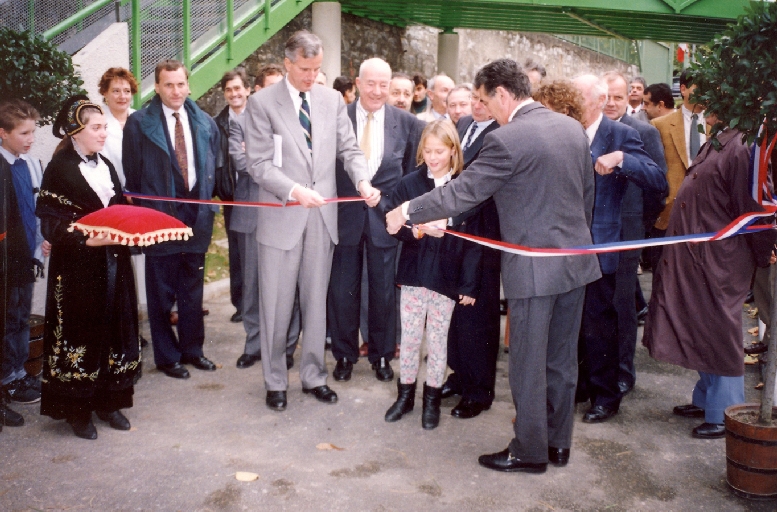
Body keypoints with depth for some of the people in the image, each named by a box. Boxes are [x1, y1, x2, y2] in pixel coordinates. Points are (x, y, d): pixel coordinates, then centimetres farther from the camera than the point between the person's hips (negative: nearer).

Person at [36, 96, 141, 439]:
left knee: (115, 330, 10)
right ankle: (77, 409, 14)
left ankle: (108, 401, 23)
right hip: (77, 270, -6)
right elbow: (49, 222, -12)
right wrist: (86, 240, -25)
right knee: (80, 334, 1)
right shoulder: (59, 169, -8)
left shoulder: (105, 166, 14)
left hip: (113, 264, 7)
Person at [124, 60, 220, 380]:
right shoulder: (139, 124, -5)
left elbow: (214, 165, 13)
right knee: (161, 293, 6)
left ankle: (192, 349, 28)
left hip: (197, 217, 4)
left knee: (193, 290, 14)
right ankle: (167, 356, 19)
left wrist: (208, 203, 6)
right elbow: (131, 174, -3)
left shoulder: (205, 124, 6)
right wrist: (140, 213, -3)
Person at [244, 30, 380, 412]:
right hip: (281, 218, -3)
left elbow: (349, 149, 5)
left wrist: (363, 181, -15)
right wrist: (294, 190, -24)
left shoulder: (332, 99, 6)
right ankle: (275, 381, 23)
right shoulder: (262, 103, -5)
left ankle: (313, 376, 28)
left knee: (316, 300, 13)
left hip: (323, 215, 3)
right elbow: (258, 163, -9)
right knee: (276, 304, 6)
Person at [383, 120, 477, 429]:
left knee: (438, 339, 9)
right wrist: (417, 230, -23)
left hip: (447, 276, -1)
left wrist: (469, 284, -9)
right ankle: (405, 394, 27)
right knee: (409, 336, 10)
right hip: (413, 272, 2)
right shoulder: (409, 184, -1)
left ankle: (432, 399, 24)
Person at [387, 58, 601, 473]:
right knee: (561, 360, 17)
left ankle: (529, 451, 20)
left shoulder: (507, 139, -18)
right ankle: (558, 442, 30)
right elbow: (587, 193, 13)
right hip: (575, 261, 8)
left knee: (528, 365, 6)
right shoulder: (573, 128, 6)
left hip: (534, 267, -8)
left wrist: (407, 212, -4)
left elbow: (461, 192, -15)